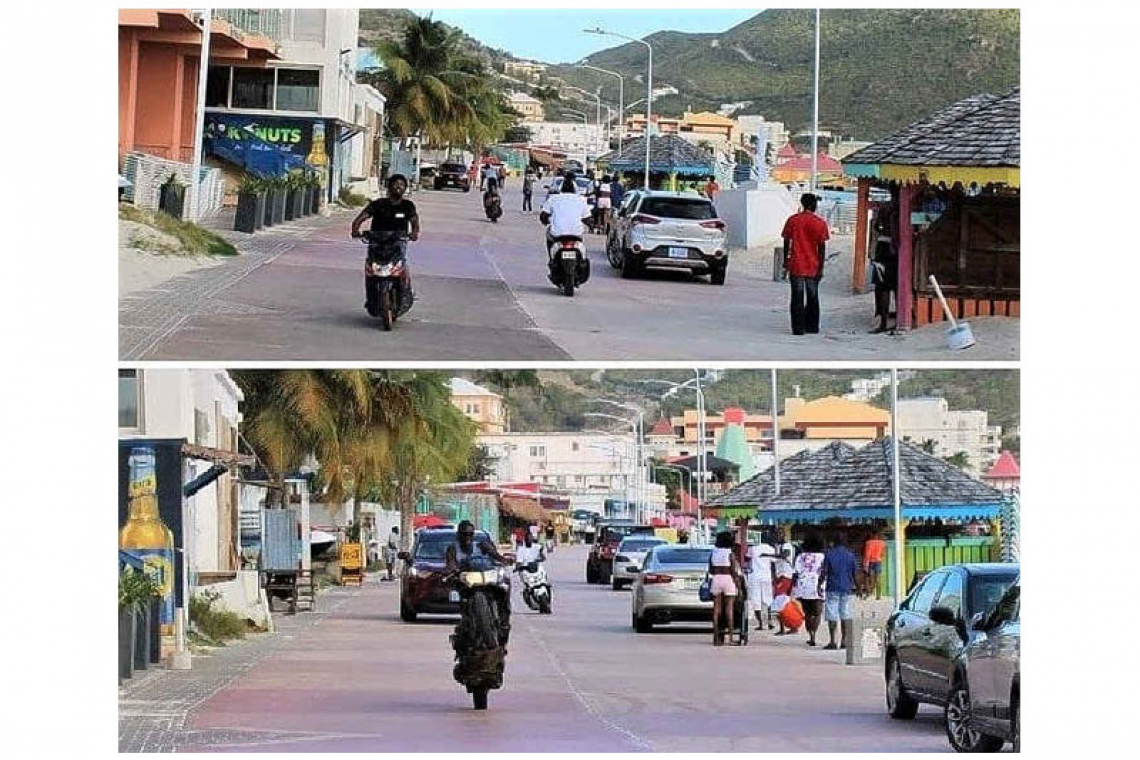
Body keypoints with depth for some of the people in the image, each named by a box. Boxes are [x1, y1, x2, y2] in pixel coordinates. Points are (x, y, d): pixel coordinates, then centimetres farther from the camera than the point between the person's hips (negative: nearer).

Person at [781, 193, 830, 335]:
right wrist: (821, 267, -2)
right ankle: (812, 326, 19)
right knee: (812, 297, 14)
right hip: (813, 266, 0)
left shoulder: (792, 220, 0)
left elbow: (786, 243, 3)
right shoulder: (820, 223, -5)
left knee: (797, 298, 3)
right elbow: (822, 247, -6)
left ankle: (798, 328, -1)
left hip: (796, 265, 0)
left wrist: (785, 261, 12)